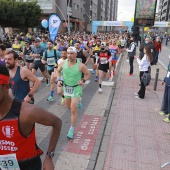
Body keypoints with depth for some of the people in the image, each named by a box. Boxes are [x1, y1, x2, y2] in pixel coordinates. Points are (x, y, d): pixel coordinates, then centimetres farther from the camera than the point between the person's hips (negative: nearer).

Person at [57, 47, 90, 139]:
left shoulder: (81, 66, -20)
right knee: (68, 107, 22)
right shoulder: (63, 63, -11)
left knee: (73, 110, -5)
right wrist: (59, 80, -7)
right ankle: (77, 101, 57)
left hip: (76, 88, -4)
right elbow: (58, 71, 9)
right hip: (66, 87, 4)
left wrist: (83, 80, -21)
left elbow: (88, 74, -4)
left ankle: (71, 129, 11)